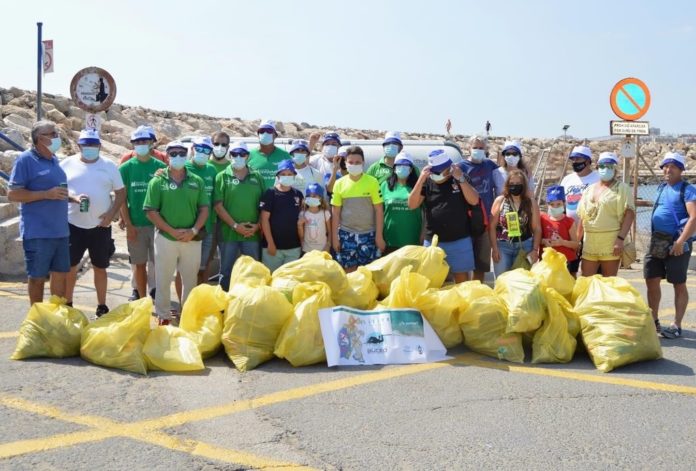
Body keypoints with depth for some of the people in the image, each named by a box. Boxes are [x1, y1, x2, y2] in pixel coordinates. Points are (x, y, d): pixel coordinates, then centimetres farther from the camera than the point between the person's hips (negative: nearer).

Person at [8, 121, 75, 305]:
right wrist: (47, 194, -21)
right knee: (37, 277, 4)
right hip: (38, 232, -7)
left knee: (60, 274, 11)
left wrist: (73, 198, 5)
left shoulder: (54, 160, 13)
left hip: (60, 230, 7)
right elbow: (13, 194, -13)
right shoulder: (25, 160, -8)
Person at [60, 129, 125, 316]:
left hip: (100, 226, 0)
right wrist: (73, 198, -15)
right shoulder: (67, 164, 2)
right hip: (73, 224, 0)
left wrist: (111, 214, -9)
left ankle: (102, 306, 19)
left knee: (100, 267, 9)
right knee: (69, 266, 5)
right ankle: (67, 305, 19)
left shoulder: (109, 166, 4)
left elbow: (121, 192, 5)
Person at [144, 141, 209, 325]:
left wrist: (193, 230, -11)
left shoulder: (196, 181, 5)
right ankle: (164, 316, 21)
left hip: (192, 240, 2)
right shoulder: (157, 182, -2)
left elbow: (204, 208, 4)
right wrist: (173, 231, -13)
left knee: (190, 280, 11)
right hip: (165, 239, -2)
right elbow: (151, 212, -6)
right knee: (163, 280, 6)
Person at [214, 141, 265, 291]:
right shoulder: (222, 177, 1)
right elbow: (218, 205, -6)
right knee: (226, 271, 7)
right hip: (228, 232, -2)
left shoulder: (257, 177, 8)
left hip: (252, 233, 2)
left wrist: (258, 225, -5)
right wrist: (235, 225, -12)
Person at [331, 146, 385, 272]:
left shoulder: (372, 182, -4)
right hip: (346, 234, 2)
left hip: (368, 234, -1)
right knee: (349, 270, 8)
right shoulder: (339, 183, 1)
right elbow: (335, 212, 6)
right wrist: (335, 237, 4)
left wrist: (379, 235, -4)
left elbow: (379, 210, -1)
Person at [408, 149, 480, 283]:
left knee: (462, 279, 6)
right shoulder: (427, 182, 3)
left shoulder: (460, 178, 1)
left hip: (460, 241, -1)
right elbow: (412, 205, -6)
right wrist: (421, 180, -16)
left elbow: (474, 200, -9)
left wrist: (460, 178, -18)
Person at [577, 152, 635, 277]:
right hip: (589, 243, 5)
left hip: (611, 243, -5)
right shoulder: (589, 189, 16)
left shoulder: (621, 188, 0)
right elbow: (582, 217, 18)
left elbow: (630, 214, -10)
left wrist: (621, 238, -19)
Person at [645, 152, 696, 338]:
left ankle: (677, 326, 8)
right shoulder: (662, 188, 14)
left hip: (676, 244, -7)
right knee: (652, 281, 8)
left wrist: (680, 242, -25)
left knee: (678, 284, 1)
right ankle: (653, 321, 20)